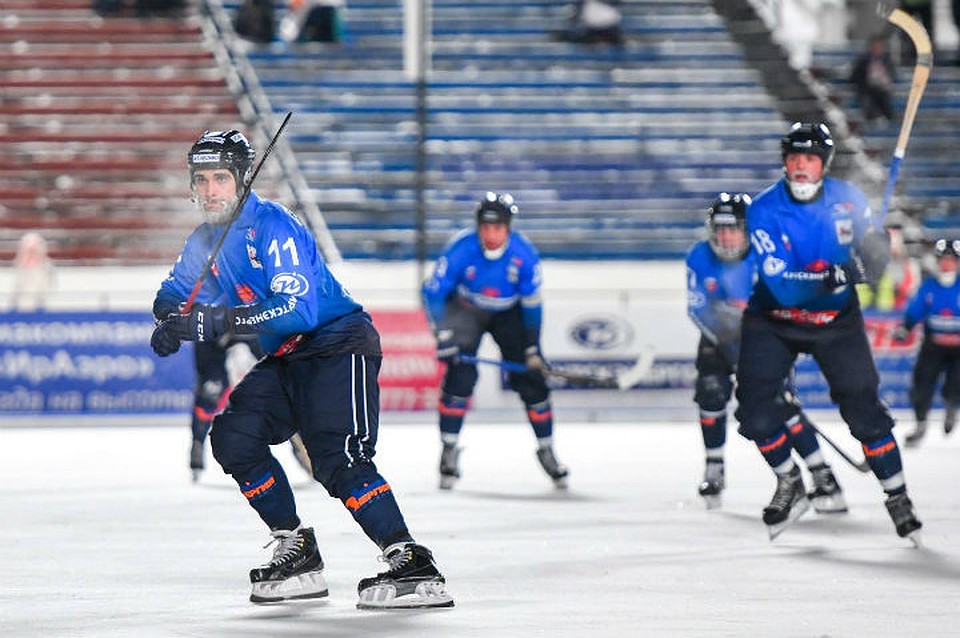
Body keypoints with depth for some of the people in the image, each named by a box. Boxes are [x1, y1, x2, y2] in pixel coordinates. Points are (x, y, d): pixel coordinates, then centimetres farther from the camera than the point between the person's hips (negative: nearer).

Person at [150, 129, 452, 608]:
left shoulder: (273, 226, -21)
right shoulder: (206, 239, 7)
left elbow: (299, 309, -31)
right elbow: (174, 294, 17)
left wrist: (218, 321, -36)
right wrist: (174, 319, -10)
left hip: (338, 343, -9)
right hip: (283, 361, 9)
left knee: (338, 459, -24)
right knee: (233, 437, -4)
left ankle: (414, 568, -27)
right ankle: (297, 555, 4)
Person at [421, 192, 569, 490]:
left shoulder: (524, 253, -24)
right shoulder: (461, 248, -29)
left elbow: (532, 303, -12)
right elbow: (433, 291, -23)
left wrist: (533, 348, -12)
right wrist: (442, 336, -31)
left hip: (508, 313, 2)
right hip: (465, 308, -2)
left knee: (531, 378, -5)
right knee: (460, 372, -20)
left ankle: (546, 451, 11)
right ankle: (449, 449, -10)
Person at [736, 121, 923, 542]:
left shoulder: (846, 198, -11)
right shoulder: (764, 211, -20)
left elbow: (872, 249, 5)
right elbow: (781, 285, -29)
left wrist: (875, 253, -21)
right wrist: (829, 277, -46)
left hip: (836, 319, 1)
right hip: (774, 321, -1)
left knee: (863, 407, -6)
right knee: (755, 408, -10)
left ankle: (898, 497, 9)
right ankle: (790, 486, 14)